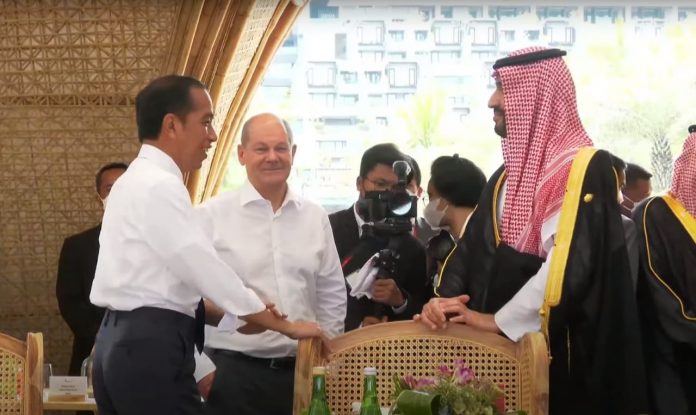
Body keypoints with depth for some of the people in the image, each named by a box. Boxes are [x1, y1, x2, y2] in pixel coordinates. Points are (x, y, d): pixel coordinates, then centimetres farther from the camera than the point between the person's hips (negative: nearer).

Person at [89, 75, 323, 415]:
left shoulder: (138, 181, 19)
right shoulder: (159, 186, -13)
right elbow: (205, 269, -16)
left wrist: (239, 315, 10)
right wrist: (285, 325, -8)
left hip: (125, 345, 10)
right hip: (151, 350, -10)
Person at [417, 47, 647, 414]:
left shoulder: (587, 169, -10)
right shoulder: (507, 176, 15)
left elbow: (571, 260, -21)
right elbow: (474, 250, 12)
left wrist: (499, 319, -19)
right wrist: (445, 301, -7)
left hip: (560, 353, -7)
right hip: (500, 348, 7)